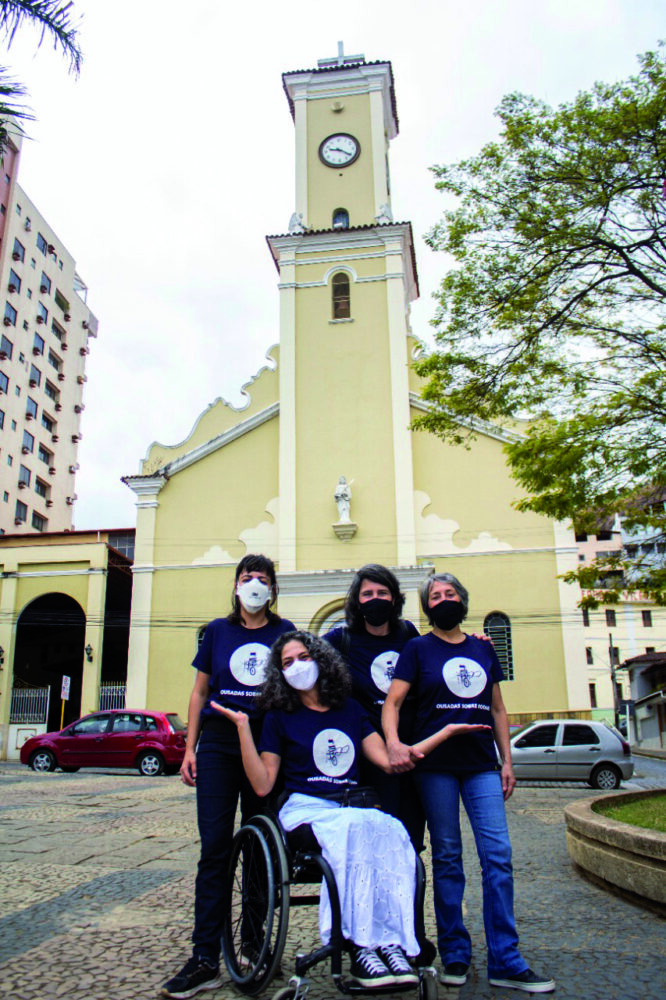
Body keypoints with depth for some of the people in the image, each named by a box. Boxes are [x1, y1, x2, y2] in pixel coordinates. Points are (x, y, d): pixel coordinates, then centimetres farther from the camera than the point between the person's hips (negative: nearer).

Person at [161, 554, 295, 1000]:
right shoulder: (218, 631, 8)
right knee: (215, 849, -3)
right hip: (219, 746, 0)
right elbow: (200, 692, 11)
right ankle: (205, 960, 3)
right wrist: (190, 747, 4)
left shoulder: (284, 632, 7)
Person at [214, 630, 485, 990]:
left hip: (353, 809, 3)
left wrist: (445, 733, 7)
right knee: (355, 826, -36)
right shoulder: (280, 717, 9)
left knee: (392, 831, -32)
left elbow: (389, 761, 11)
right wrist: (243, 727, -9)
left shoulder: (350, 710, 17)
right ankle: (361, 947, -33)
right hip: (305, 809, -3)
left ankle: (393, 943, -32)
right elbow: (262, 785, 0)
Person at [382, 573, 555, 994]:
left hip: (482, 765, 3)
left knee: (498, 856, -2)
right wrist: (393, 742, -25)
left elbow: (497, 709, 17)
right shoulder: (418, 649, 2)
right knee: (447, 858, 5)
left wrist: (506, 760, 9)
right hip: (436, 765, -3)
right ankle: (455, 954, 18)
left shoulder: (484, 648, 13)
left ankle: (505, 962, 8)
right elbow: (393, 701, -7)